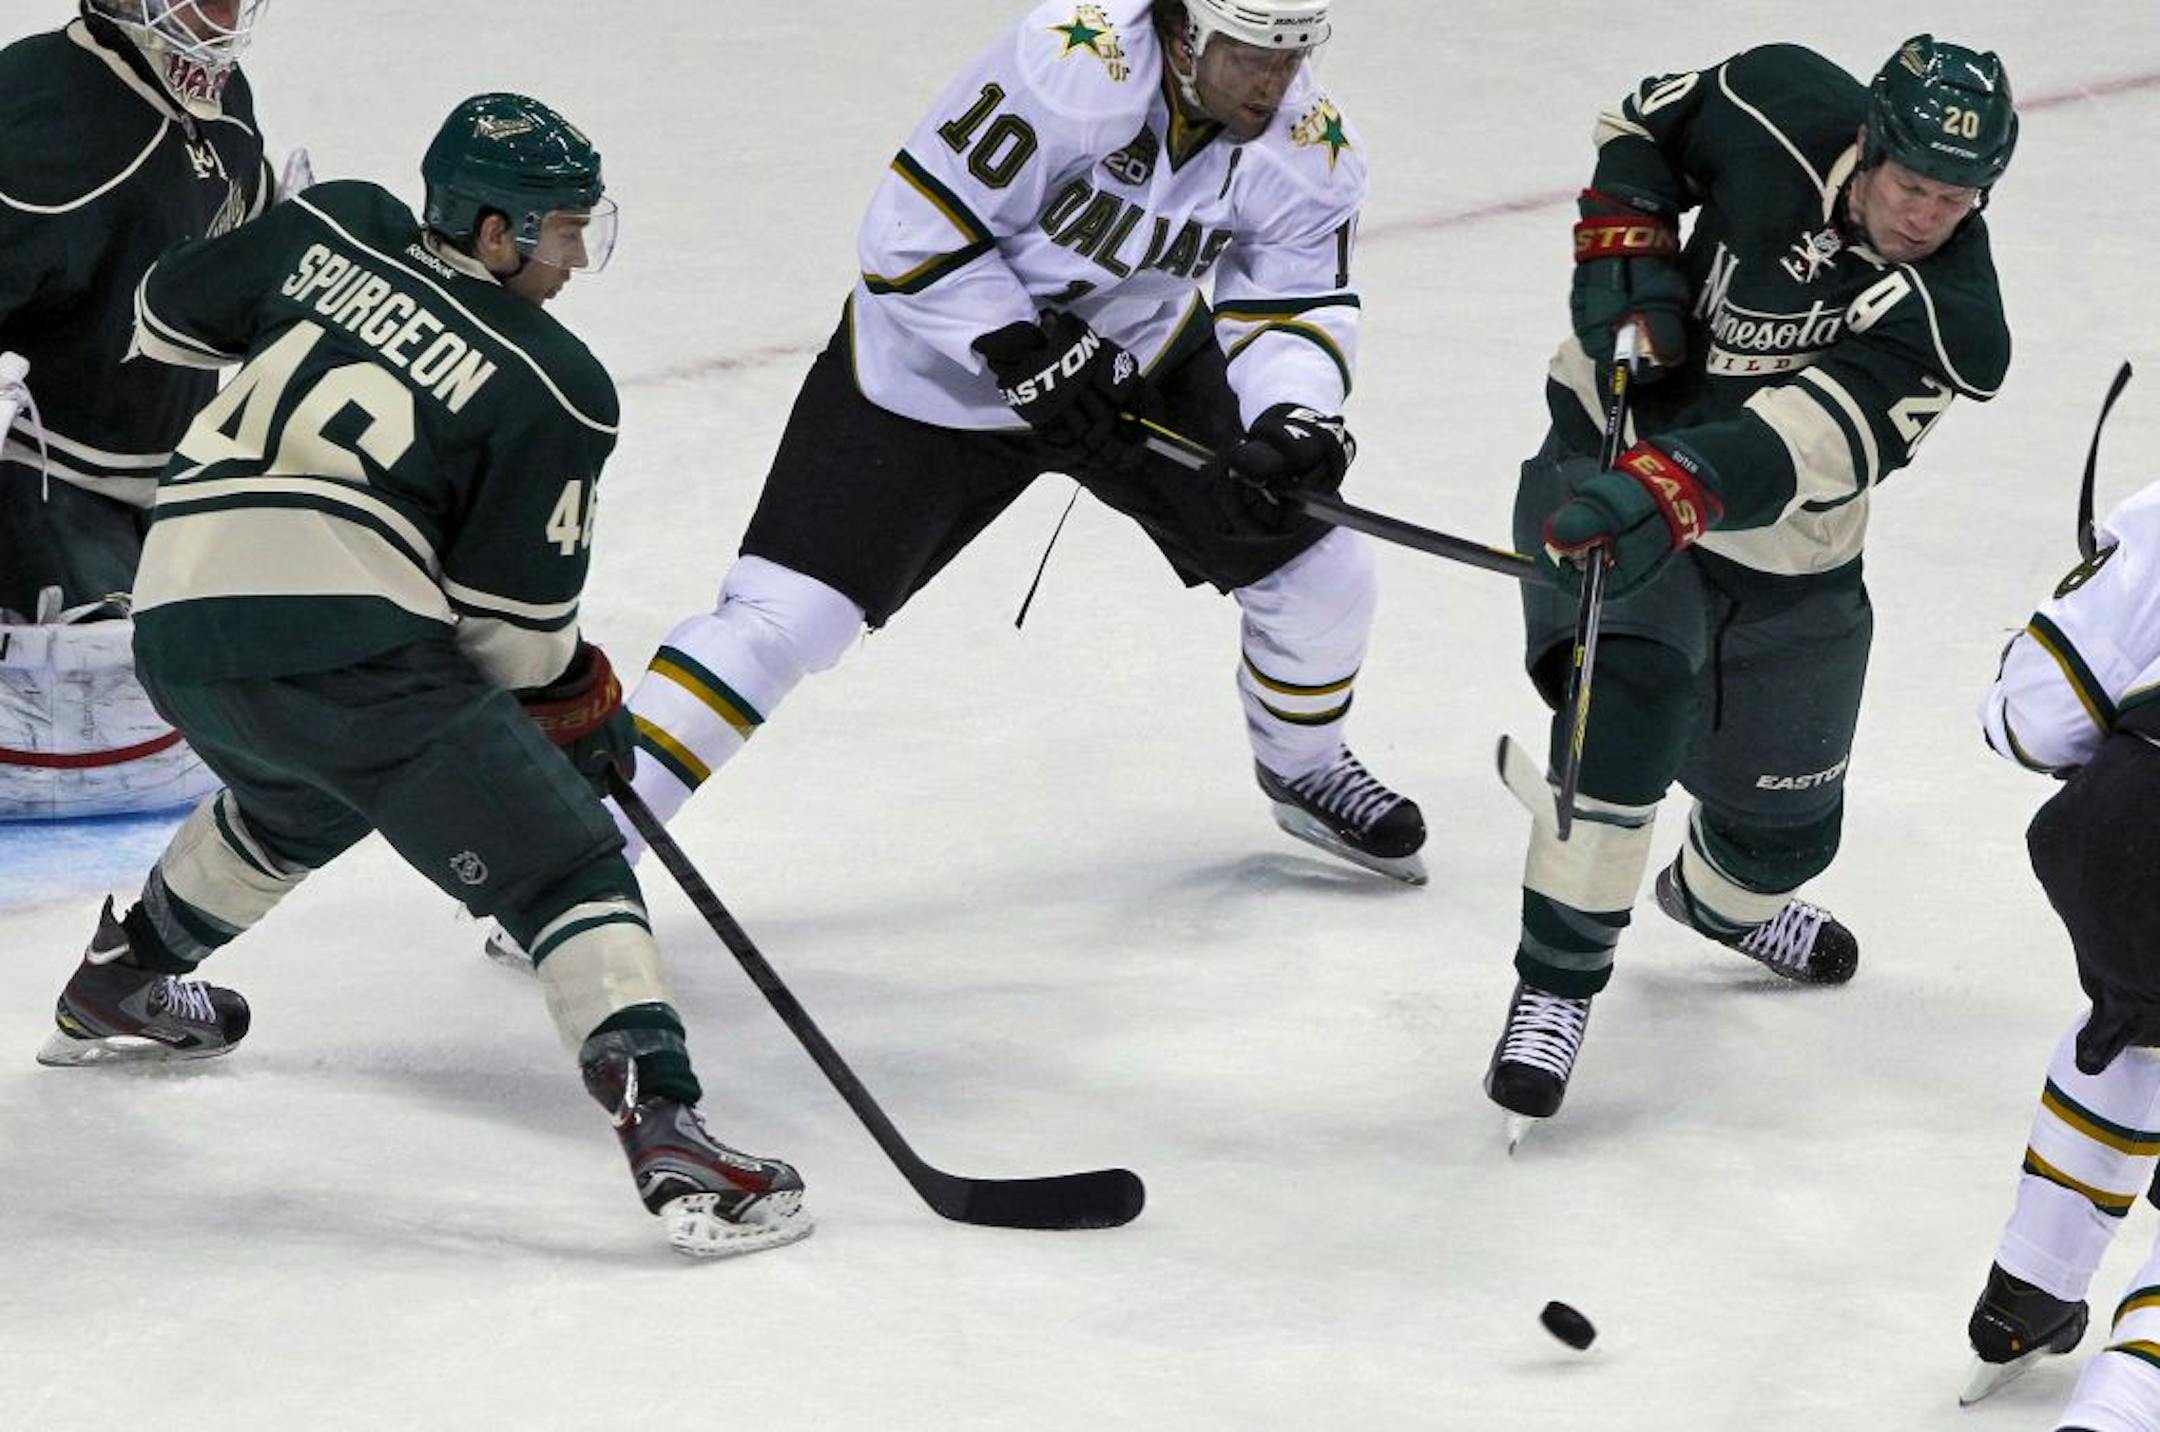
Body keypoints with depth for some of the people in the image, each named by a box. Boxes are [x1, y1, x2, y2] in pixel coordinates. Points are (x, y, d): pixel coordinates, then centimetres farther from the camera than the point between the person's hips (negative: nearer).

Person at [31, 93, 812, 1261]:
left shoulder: (333, 230, 13)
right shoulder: (555, 392, 1)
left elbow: (171, 315, 25)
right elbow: (513, 625, 1)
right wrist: (579, 701, 20)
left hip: (175, 623, 7)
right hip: (346, 641, -7)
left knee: (296, 803, 38)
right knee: (563, 867, -4)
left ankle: (118, 987, 55)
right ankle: (664, 1133, -21)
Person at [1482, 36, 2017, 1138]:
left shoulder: (1950, 325, -26)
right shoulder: (1781, 113, -20)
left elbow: (1805, 439, -41)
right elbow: (1651, 119, 2)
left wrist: (1671, 491, -56)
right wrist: (1624, 240, -15)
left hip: (1782, 562, 2)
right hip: (1609, 449, -2)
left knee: (1784, 824, 15)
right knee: (1631, 698, -30)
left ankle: (1720, 899, 54)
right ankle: (1556, 985, -20)